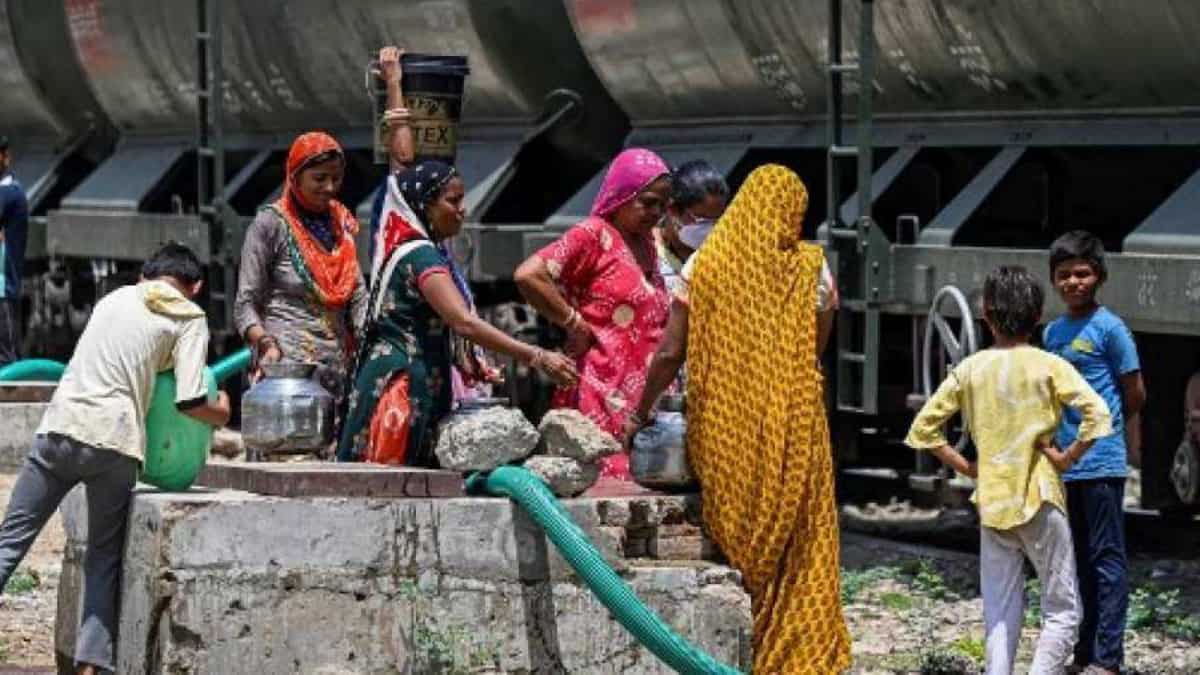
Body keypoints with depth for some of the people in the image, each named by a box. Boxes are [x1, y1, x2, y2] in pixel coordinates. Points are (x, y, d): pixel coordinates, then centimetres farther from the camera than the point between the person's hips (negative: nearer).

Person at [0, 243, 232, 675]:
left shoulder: (115, 298, 20)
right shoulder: (189, 319, 8)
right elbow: (190, 402, -1)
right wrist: (220, 413, 19)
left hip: (61, 426, 3)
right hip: (114, 443, -2)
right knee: (104, 558, 10)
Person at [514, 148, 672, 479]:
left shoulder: (646, 242, 18)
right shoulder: (593, 236, -6)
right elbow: (528, 275, -19)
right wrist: (573, 323, -11)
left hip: (643, 390, 8)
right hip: (604, 387, -8)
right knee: (609, 474, -11)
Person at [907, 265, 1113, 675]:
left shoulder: (969, 369, 2)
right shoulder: (1049, 367, -7)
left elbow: (923, 428, 4)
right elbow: (1097, 415, -19)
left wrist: (964, 466, 9)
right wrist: (1068, 457, -8)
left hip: (991, 502, 3)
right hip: (1040, 500, -3)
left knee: (1000, 614, 9)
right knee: (1062, 610, 5)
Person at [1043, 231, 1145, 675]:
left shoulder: (1109, 329, -8)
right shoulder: (1052, 331, 11)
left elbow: (1135, 395, -5)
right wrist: (1052, 446, 9)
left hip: (1101, 463, -7)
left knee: (1106, 558, -4)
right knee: (1078, 559, 14)